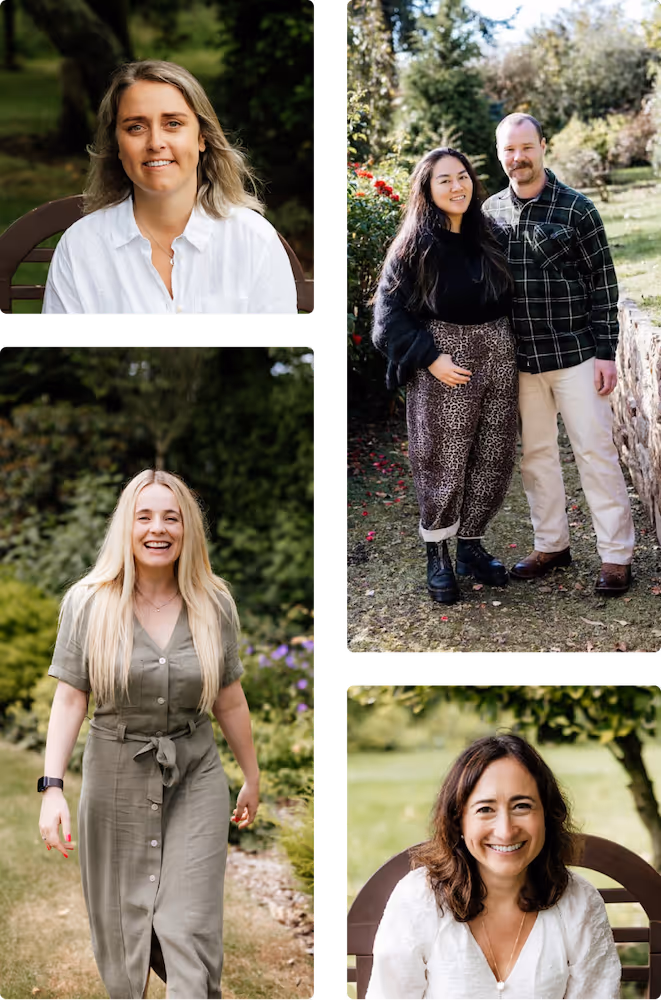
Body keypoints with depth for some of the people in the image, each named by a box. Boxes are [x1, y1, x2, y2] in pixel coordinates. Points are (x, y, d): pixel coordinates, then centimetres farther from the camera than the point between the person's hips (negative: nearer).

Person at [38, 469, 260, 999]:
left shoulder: (214, 604, -1)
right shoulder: (87, 602, -6)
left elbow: (230, 701, 8)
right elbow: (70, 699, -5)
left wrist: (252, 777, 15)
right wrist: (52, 787, -14)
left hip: (195, 779, 0)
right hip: (116, 778, 0)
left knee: (191, 933, -5)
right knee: (121, 933, 10)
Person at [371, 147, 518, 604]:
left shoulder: (488, 237, 7)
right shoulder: (415, 247, -7)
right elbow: (390, 313, -9)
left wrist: (508, 347, 7)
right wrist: (430, 358, -17)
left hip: (499, 357, 5)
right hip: (445, 368, -5)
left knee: (493, 459, 9)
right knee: (445, 462, 0)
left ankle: (472, 546, 26)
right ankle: (438, 557, 17)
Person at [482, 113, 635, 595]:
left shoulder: (576, 208, -6)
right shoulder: (491, 211, 6)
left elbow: (603, 283, -4)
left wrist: (605, 352, -9)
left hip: (575, 355, -4)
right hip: (519, 358, 4)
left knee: (595, 450, -1)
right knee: (535, 453, 12)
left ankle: (616, 555, 6)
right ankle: (552, 545, 25)